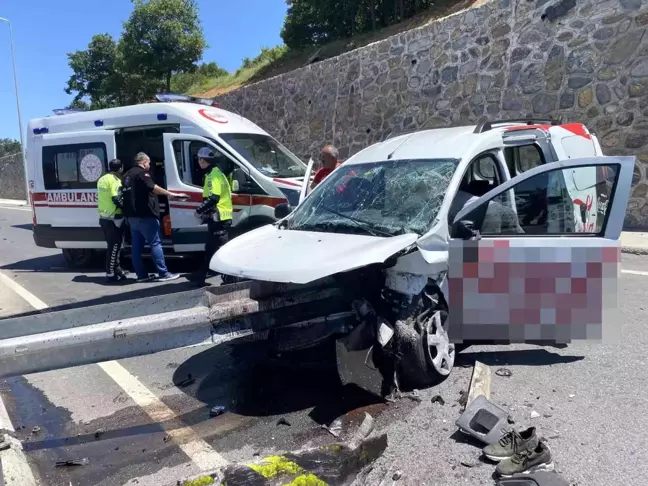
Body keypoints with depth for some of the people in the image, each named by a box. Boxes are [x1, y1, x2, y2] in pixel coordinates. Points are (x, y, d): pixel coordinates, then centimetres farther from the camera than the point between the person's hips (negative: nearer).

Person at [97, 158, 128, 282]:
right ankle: (111, 273, -3)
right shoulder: (115, 180, -13)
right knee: (115, 246, -4)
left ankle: (117, 269, 25)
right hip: (114, 218, -9)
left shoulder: (102, 179, 15)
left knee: (112, 245, 17)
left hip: (104, 217, 9)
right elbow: (116, 199, -20)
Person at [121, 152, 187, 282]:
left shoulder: (127, 175, 20)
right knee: (155, 244, -6)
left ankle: (141, 275, 12)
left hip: (132, 216, 9)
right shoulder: (142, 173, -8)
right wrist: (171, 194, -34)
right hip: (145, 216, -9)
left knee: (137, 246, 8)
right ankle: (163, 273, -6)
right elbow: (153, 187, -27)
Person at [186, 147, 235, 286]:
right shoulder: (214, 173, 18)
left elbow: (213, 198, -24)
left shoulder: (214, 174, -14)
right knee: (210, 248, 16)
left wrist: (199, 211, -15)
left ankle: (229, 277, -2)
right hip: (217, 216, 11)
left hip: (218, 217, -11)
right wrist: (203, 211, 17)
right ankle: (200, 275, 26)